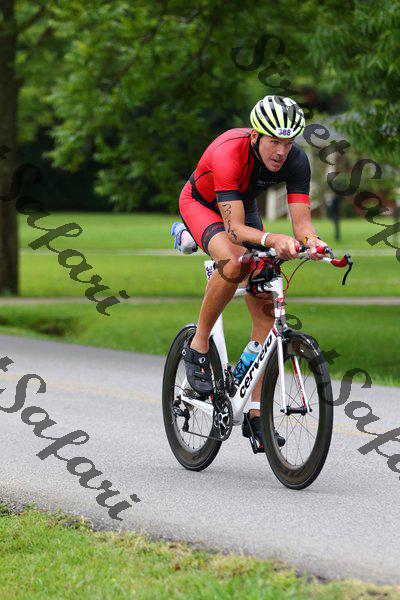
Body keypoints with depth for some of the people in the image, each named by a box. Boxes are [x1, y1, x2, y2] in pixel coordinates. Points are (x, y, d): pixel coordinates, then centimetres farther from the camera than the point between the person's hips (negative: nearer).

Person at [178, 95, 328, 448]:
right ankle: (198, 346, -17)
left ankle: (257, 412, -2)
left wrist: (311, 241, -50)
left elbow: (301, 222, -27)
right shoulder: (229, 154, -39)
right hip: (201, 206, -5)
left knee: (266, 308, -7)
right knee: (234, 262, -38)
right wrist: (271, 240, -62)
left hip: (244, 206, 5)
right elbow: (235, 229, -43)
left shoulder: (296, 160, -25)